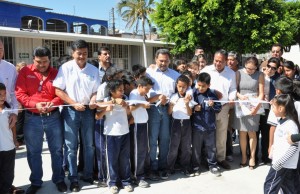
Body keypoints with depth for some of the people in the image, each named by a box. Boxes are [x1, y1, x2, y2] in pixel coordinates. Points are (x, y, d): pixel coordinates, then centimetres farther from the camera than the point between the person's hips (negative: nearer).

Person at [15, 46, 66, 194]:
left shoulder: (56, 73, 1)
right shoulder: (25, 72, 0)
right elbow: (19, 94, -5)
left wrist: (53, 103, -18)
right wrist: (35, 104, -18)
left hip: (53, 117, 1)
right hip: (32, 118, 0)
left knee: (57, 149, 9)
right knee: (33, 152, 9)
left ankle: (59, 179, 26)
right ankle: (35, 182, 26)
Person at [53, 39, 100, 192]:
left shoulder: (94, 70, 5)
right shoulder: (65, 68, -5)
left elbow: (96, 91, 8)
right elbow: (58, 90, -7)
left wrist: (93, 101, -13)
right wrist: (74, 104, -14)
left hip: (88, 111, 3)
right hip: (70, 110, -3)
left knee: (89, 145, 11)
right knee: (71, 147, 3)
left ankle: (88, 175, 25)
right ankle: (73, 179, 14)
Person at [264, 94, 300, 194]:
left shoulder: (290, 125, -22)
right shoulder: (282, 121, 8)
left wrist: (279, 162, -25)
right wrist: (273, 152, 18)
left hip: (282, 164, -9)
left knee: (269, 186, 0)